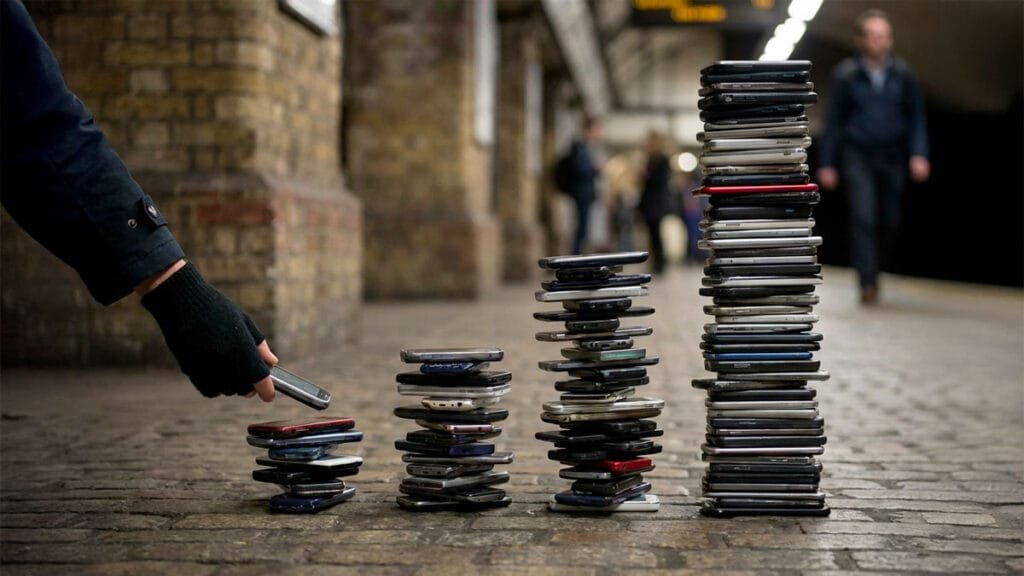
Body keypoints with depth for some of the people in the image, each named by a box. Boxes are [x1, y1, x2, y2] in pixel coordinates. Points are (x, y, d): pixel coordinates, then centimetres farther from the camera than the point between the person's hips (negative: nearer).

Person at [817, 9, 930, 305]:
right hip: (858, 155, -2)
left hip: (892, 157, 2)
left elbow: (916, 117, 6)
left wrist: (919, 155, -7)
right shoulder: (845, 75, -2)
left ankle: (874, 270, 26)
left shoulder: (903, 74, 2)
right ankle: (868, 282, -11)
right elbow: (834, 121, 2)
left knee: (889, 221, 4)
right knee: (864, 216, -14)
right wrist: (827, 164, 1)